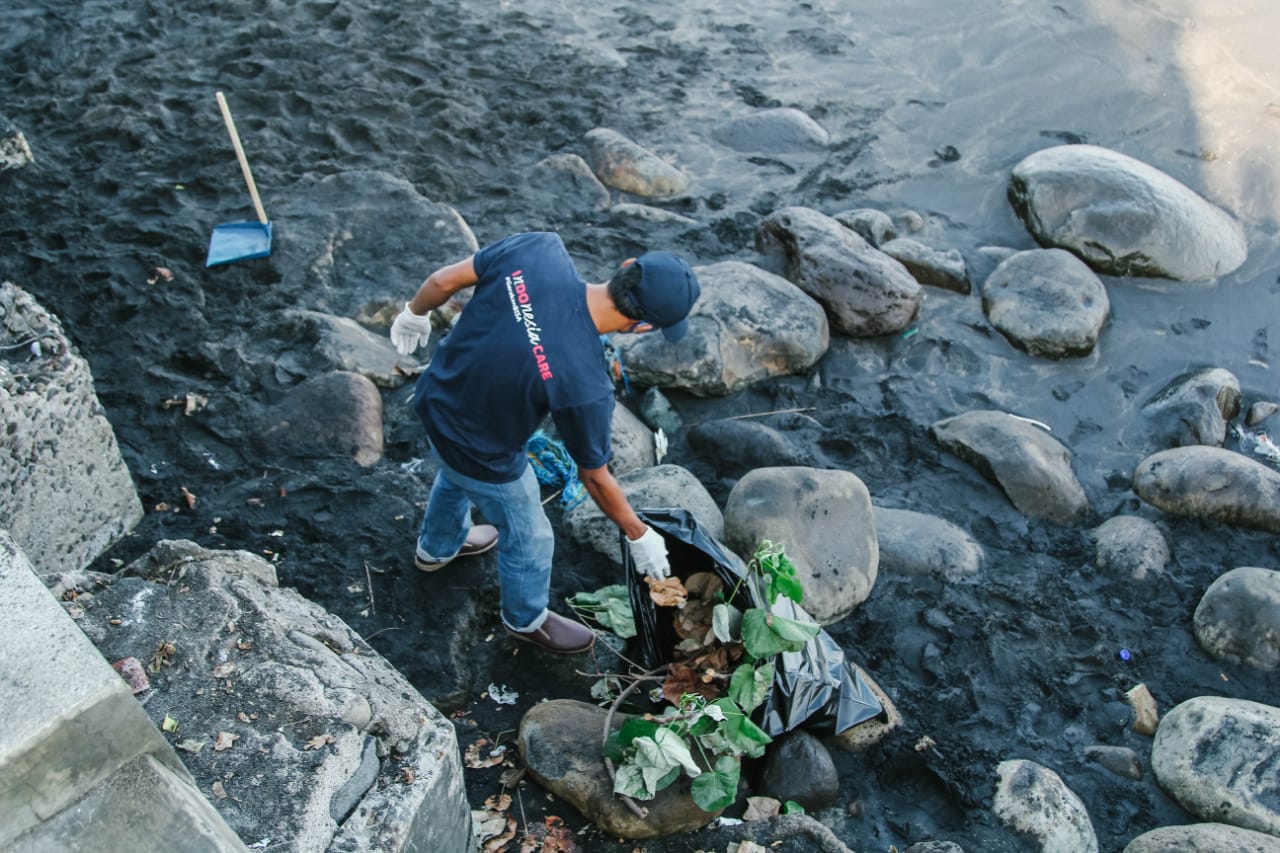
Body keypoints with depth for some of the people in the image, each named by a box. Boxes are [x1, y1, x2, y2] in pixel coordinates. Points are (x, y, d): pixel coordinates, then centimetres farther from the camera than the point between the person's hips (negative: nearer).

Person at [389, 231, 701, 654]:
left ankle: (437, 546, 69)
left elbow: (444, 279, -12)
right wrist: (641, 536, -1)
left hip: (434, 400, 6)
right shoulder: (584, 384, -36)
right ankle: (526, 619, 54)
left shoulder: (539, 249, -26)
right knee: (528, 538, 24)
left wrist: (415, 313, 11)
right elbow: (595, 477, -18)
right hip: (482, 457, -6)